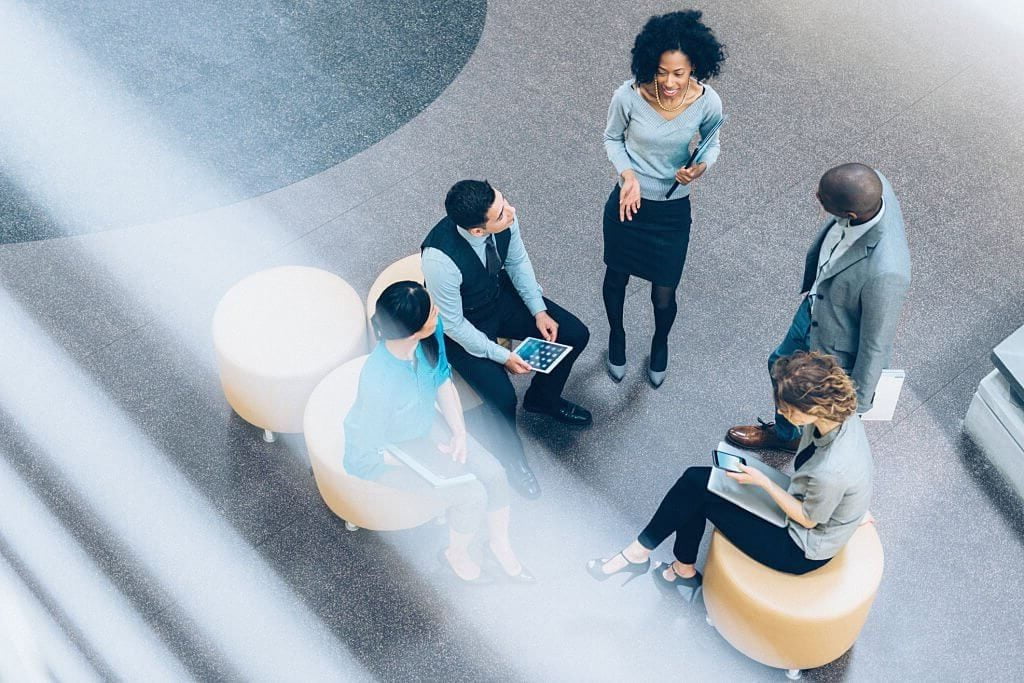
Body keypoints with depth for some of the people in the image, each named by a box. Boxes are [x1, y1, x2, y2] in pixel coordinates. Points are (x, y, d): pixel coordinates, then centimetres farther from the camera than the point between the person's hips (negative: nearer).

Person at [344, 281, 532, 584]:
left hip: (426, 423, 6)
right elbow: (369, 453, -26)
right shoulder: (379, 382, -41)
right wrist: (431, 459, -16)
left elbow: (443, 380, -1)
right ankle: (456, 554, 21)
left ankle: (500, 544, 26)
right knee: (471, 494, -11)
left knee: (493, 472, -2)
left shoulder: (432, 331, -23)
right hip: (385, 450, -6)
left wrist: (460, 432, -9)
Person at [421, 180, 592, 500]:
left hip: (501, 294, 6)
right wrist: (502, 356, -21)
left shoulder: (504, 217, -24)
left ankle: (543, 398, 31)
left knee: (575, 335, 0)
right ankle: (510, 456, 14)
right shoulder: (440, 259, -41)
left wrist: (539, 310, -7)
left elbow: (517, 261, -2)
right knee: (501, 396, -21)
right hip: (463, 325, -6)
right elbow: (453, 325, -26)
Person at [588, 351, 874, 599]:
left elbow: (808, 519, -20)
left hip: (803, 551, -8)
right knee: (695, 480, 0)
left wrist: (763, 482, -17)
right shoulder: (840, 412, -16)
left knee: (698, 495, -4)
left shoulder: (831, 471, -39)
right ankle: (683, 572, 18)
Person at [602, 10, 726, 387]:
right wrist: (628, 174, -21)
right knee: (617, 277, 22)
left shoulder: (707, 102, -21)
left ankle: (660, 342, 48)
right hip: (629, 203, 0)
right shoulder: (628, 96, -24)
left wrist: (701, 167, -22)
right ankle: (616, 335, 55)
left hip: (673, 211, 0)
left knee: (664, 296, 12)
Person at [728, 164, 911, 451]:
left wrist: (858, 402, -10)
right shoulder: (869, 186, -26)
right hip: (816, 306, 8)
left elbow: (876, 344, -27)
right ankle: (784, 434, 65)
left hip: (839, 355, -7)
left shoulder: (885, 273, -45)